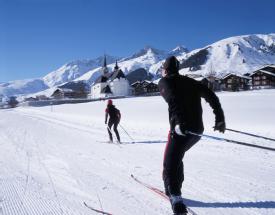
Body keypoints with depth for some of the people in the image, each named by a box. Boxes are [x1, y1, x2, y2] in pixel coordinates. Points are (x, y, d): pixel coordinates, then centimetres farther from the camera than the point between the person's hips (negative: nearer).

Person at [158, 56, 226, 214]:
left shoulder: (165, 81, 4)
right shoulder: (190, 81, 21)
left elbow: (173, 99, -18)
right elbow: (212, 96, 14)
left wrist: (177, 121, -31)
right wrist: (220, 119, 15)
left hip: (181, 129, -7)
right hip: (197, 129, 7)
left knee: (170, 164, -2)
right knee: (176, 156, 25)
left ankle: (176, 197, -15)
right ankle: (174, 188, 34)